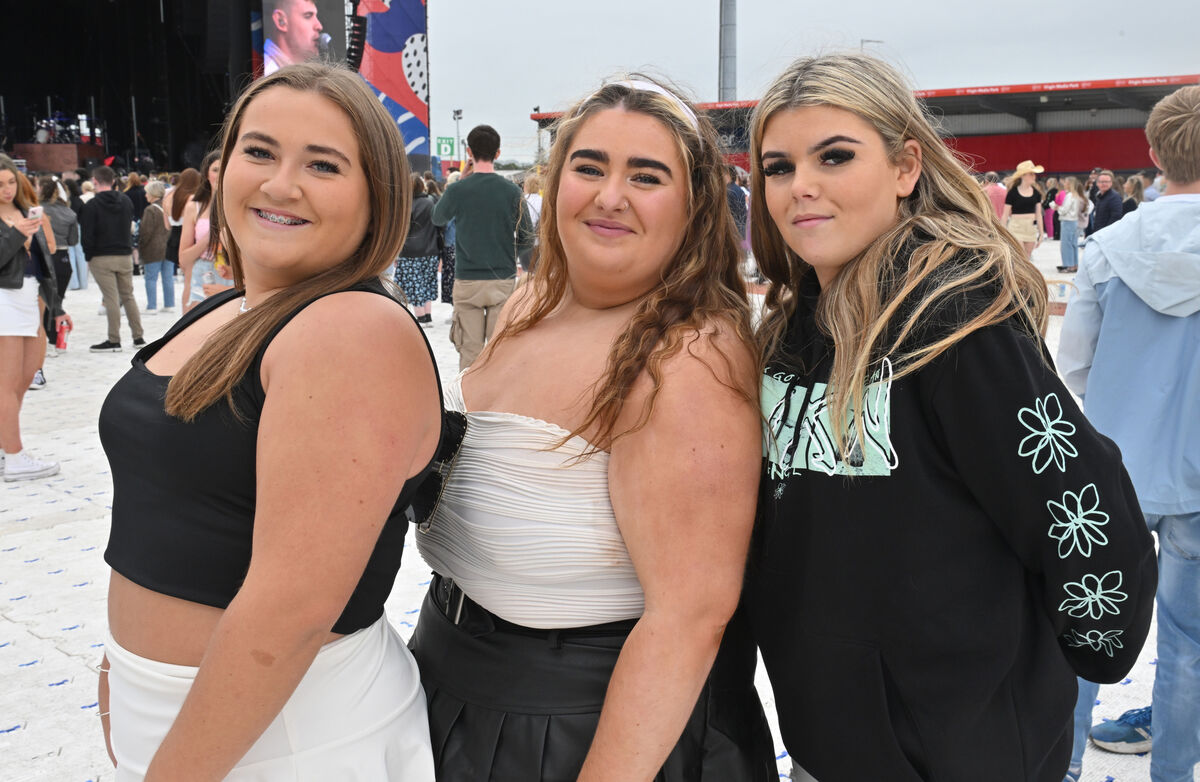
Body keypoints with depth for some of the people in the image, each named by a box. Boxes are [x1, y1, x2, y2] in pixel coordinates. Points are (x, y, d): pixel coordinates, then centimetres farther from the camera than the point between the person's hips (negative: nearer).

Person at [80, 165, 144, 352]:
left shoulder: (91, 205, -10)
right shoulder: (126, 201, 6)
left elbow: (87, 235, -9)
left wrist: (88, 256, 1)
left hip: (101, 259, -5)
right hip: (125, 255, 5)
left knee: (111, 299, -5)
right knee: (128, 296, 12)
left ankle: (114, 340, -2)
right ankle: (138, 337, 14)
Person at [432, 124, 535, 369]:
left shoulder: (458, 190, -6)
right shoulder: (512, 191, -4)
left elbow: (437, 218, 15)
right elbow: (527, 239, 0)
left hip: (467, 282, 0)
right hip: (504, 279, 0)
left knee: (469, 351, 5)